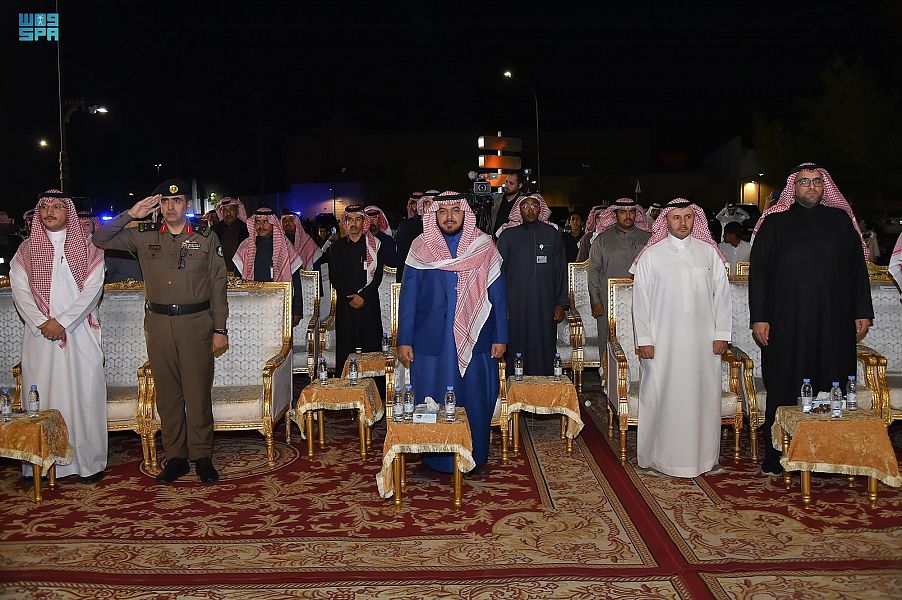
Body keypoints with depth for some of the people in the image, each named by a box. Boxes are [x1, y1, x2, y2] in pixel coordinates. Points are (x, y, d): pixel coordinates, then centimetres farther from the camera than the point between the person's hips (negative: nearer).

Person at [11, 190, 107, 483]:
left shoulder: (87, 248, 5)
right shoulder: (27, 249, 11)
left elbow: (92, 290, -3)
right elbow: (20, 289, 3)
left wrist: (62, 322, -11)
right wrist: (42, 323, -10)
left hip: (80, 333, -2)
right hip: (40, 335, 2)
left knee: (84, 395, -2)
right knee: (41, 395, 1)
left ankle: (89, 461, 6)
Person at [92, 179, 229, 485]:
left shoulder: (207, 238, 4)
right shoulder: (144, 236, 10)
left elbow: (218, 285, 3)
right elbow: (100, 240, 11)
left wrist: (220, 329, -1)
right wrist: (131, 214, 0)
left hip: (196, 322, -2)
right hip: (159, 322, 2)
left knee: (198, 391, -1)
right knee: (167, 391, 6)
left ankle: (202, 457, 10)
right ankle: (175, 457, 16)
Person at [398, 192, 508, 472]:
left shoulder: (484, 246, 3)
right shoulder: (420, 247, 3)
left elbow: (496, 294, 4)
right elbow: (408, 296, 3)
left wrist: (500, 337, -1)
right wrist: (404, 340, -1)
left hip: (475, 341, 0)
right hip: (431, 341, 0)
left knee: (474, 400, 7)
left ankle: (474, 459, 22)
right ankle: (434, 461, 20)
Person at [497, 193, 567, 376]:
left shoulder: (552, 234, 8)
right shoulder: (508, 235, 5)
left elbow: (561, 271, 8)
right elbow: (500, 271, 4)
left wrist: (561, 304, 3)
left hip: (545, 304, 1)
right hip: (516, 305, -1)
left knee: (544, 349, 2)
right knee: (517, 348, -1)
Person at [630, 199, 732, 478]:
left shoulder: (709, 253, 8)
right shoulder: (651, 255, 2)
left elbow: (722, 294, 9)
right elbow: (640, 299, 1)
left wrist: (722, 334, 2)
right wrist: (643, 339, -5)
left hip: (703, 341, 2)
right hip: (662, 341, -2)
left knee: (702, 396, 5)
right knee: (661, 396, 1)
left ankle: (701, 455, 18)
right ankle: (659, 455, 11)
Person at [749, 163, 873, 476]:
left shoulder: (841, 220, 12)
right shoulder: (774, 223, 5)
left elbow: (858, 268, 14)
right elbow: (758, 272, 2)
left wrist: (862, 312, 8)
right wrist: (759, 318, -5)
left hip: (834, 323, 2)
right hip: (786, 323, -2)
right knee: (784, 391, 1)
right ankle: (777, 459, 10)